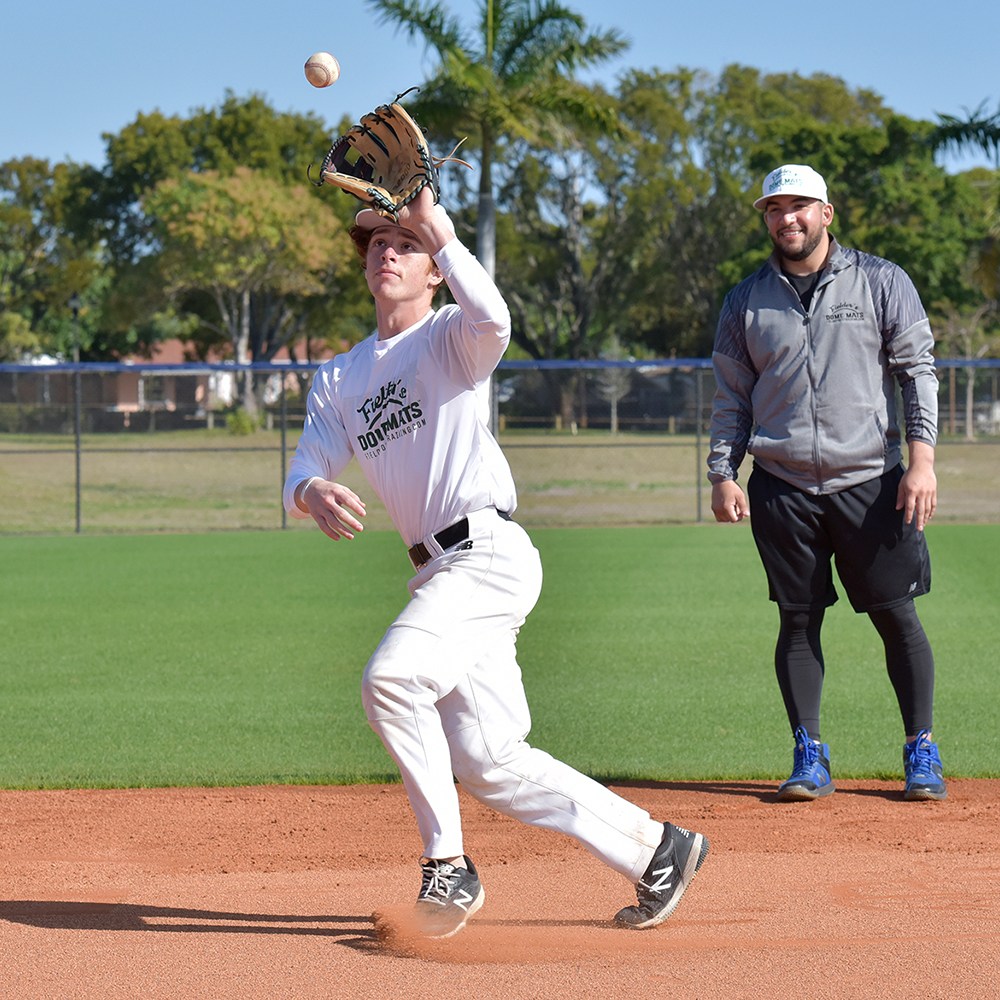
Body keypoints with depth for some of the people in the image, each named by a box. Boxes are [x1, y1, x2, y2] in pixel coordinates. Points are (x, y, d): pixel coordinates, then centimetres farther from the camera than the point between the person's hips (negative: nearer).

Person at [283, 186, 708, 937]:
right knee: (486, 761, 3)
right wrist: (313, 494, -16)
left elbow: (492, 318, -25)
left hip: (489, 553, -8)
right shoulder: (339, 378, 20)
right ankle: (653, 848, 15)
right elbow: (306, 468, 8)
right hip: (441, 571, 8)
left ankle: (448, 865, -15)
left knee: (392, 677, -27)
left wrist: (433, 220, -22)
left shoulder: (450, 338, 1)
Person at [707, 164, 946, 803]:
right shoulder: (746, 300, 10)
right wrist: (723, 473, 2)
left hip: (870, 481, -2)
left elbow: (919, 372, 1)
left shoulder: (882, 283, 4)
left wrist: (921, 459, -9)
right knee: (799, 621, 3)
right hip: (783, 488, 2)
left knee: (897, 616, -1)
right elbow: (732, 395, 13)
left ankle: (922, 753, 8)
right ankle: (810, 759, 9)